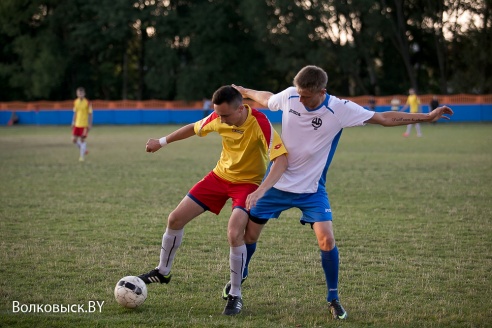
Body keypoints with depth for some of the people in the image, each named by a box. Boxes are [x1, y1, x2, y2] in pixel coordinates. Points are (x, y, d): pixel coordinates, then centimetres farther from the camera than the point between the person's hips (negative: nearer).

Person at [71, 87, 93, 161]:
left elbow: (90, 114, -6)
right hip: (77, 124, 5)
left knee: (82, 140, -6)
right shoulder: (75, 102, 6)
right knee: (74, 140, 2)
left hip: (85, 124, -5)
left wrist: (90, 124, -10)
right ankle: (83, 150, 25)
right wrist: (73, 122, 13)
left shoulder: (88, 103, -9)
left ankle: (82, 156, 3)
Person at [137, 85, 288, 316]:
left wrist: (261, 191, -49)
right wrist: (162, 142, 17)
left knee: (234, 234, -27)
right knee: (175, 219, 4)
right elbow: (194, 128, 8)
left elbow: (281, 160, -36)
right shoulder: (219, 117, -13)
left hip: (247, 182, -5)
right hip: (220, 175, 6)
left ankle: (235, 296, -8)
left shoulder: (261, 124, -30)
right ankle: (162, 272, 29)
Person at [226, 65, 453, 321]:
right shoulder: (289, 96, -11)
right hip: (278, 182, 2)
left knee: (326, 239, -17)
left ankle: (333, 299, 1)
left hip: (311, 189, -2)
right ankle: (240, 276, 37)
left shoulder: (339, 109, -19)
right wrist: (244, 91, 29)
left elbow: (384, 118, -15)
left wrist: (426, 117, -18)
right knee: (249, 234, 7)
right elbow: (266, 99, 13)